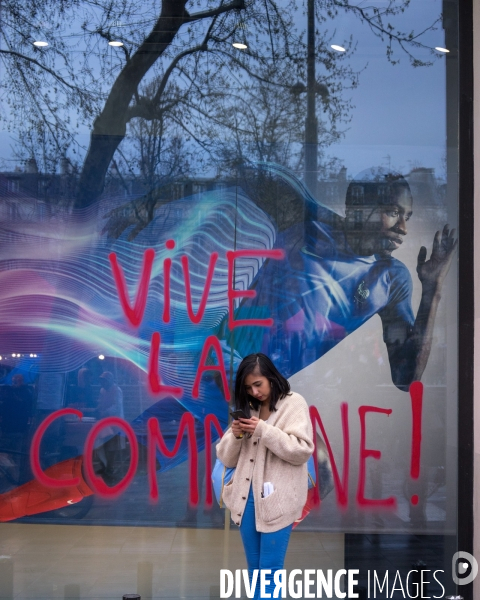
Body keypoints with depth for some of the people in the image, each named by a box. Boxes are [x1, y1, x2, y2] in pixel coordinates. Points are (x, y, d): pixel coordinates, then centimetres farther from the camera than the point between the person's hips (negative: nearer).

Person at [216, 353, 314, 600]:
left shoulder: (293, 404, -2)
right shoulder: (247, 409, 11)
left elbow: (302, 451, -13)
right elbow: (227, 459, 13)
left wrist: (263, 430, -16)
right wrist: (235, 435, -7)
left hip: (276, 499, -5)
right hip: (246, 498, 5)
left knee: (270, 570, -2)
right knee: (254, 569, 13)